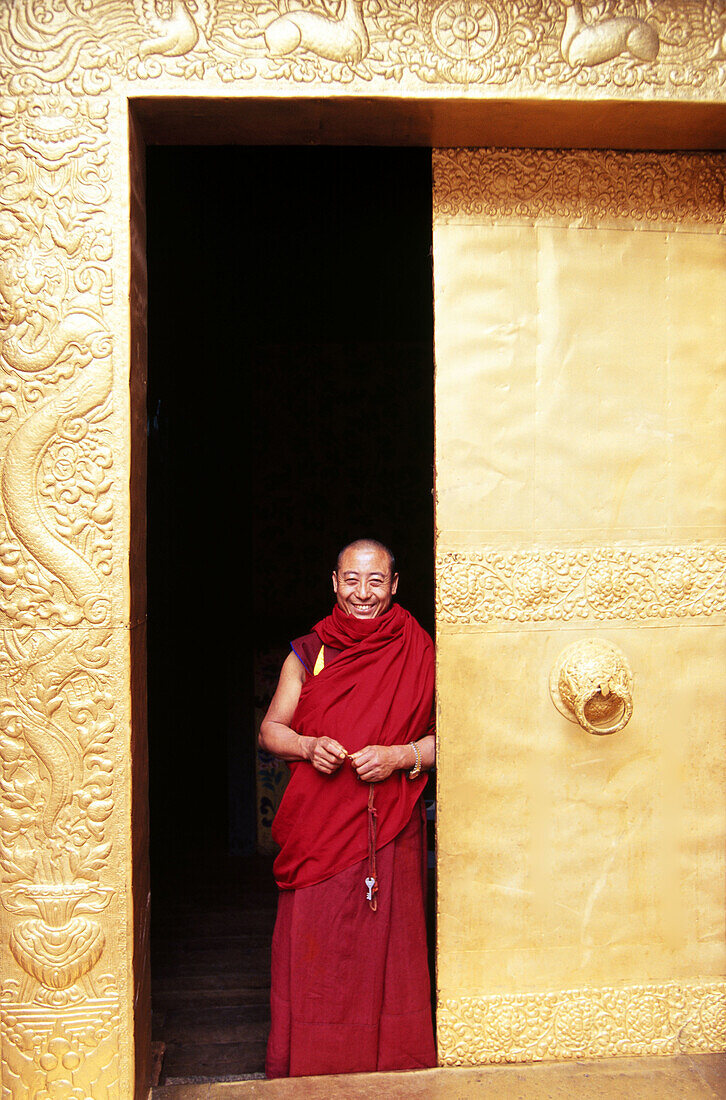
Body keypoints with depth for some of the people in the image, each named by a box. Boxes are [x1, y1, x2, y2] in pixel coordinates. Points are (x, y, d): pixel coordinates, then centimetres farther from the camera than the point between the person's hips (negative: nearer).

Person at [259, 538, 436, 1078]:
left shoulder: (418, 655, 1)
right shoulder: (307, 654, 5)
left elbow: (443, 739, 3)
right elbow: (271, 730, 9)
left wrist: (398, 757, -14)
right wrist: (310, 746, -11)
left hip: (392, 828, -1)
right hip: (320, 826, 1)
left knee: (388, 943, 6)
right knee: (313, 947, 4)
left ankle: (391, 1063, 24)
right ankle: (310, 1066, 22)